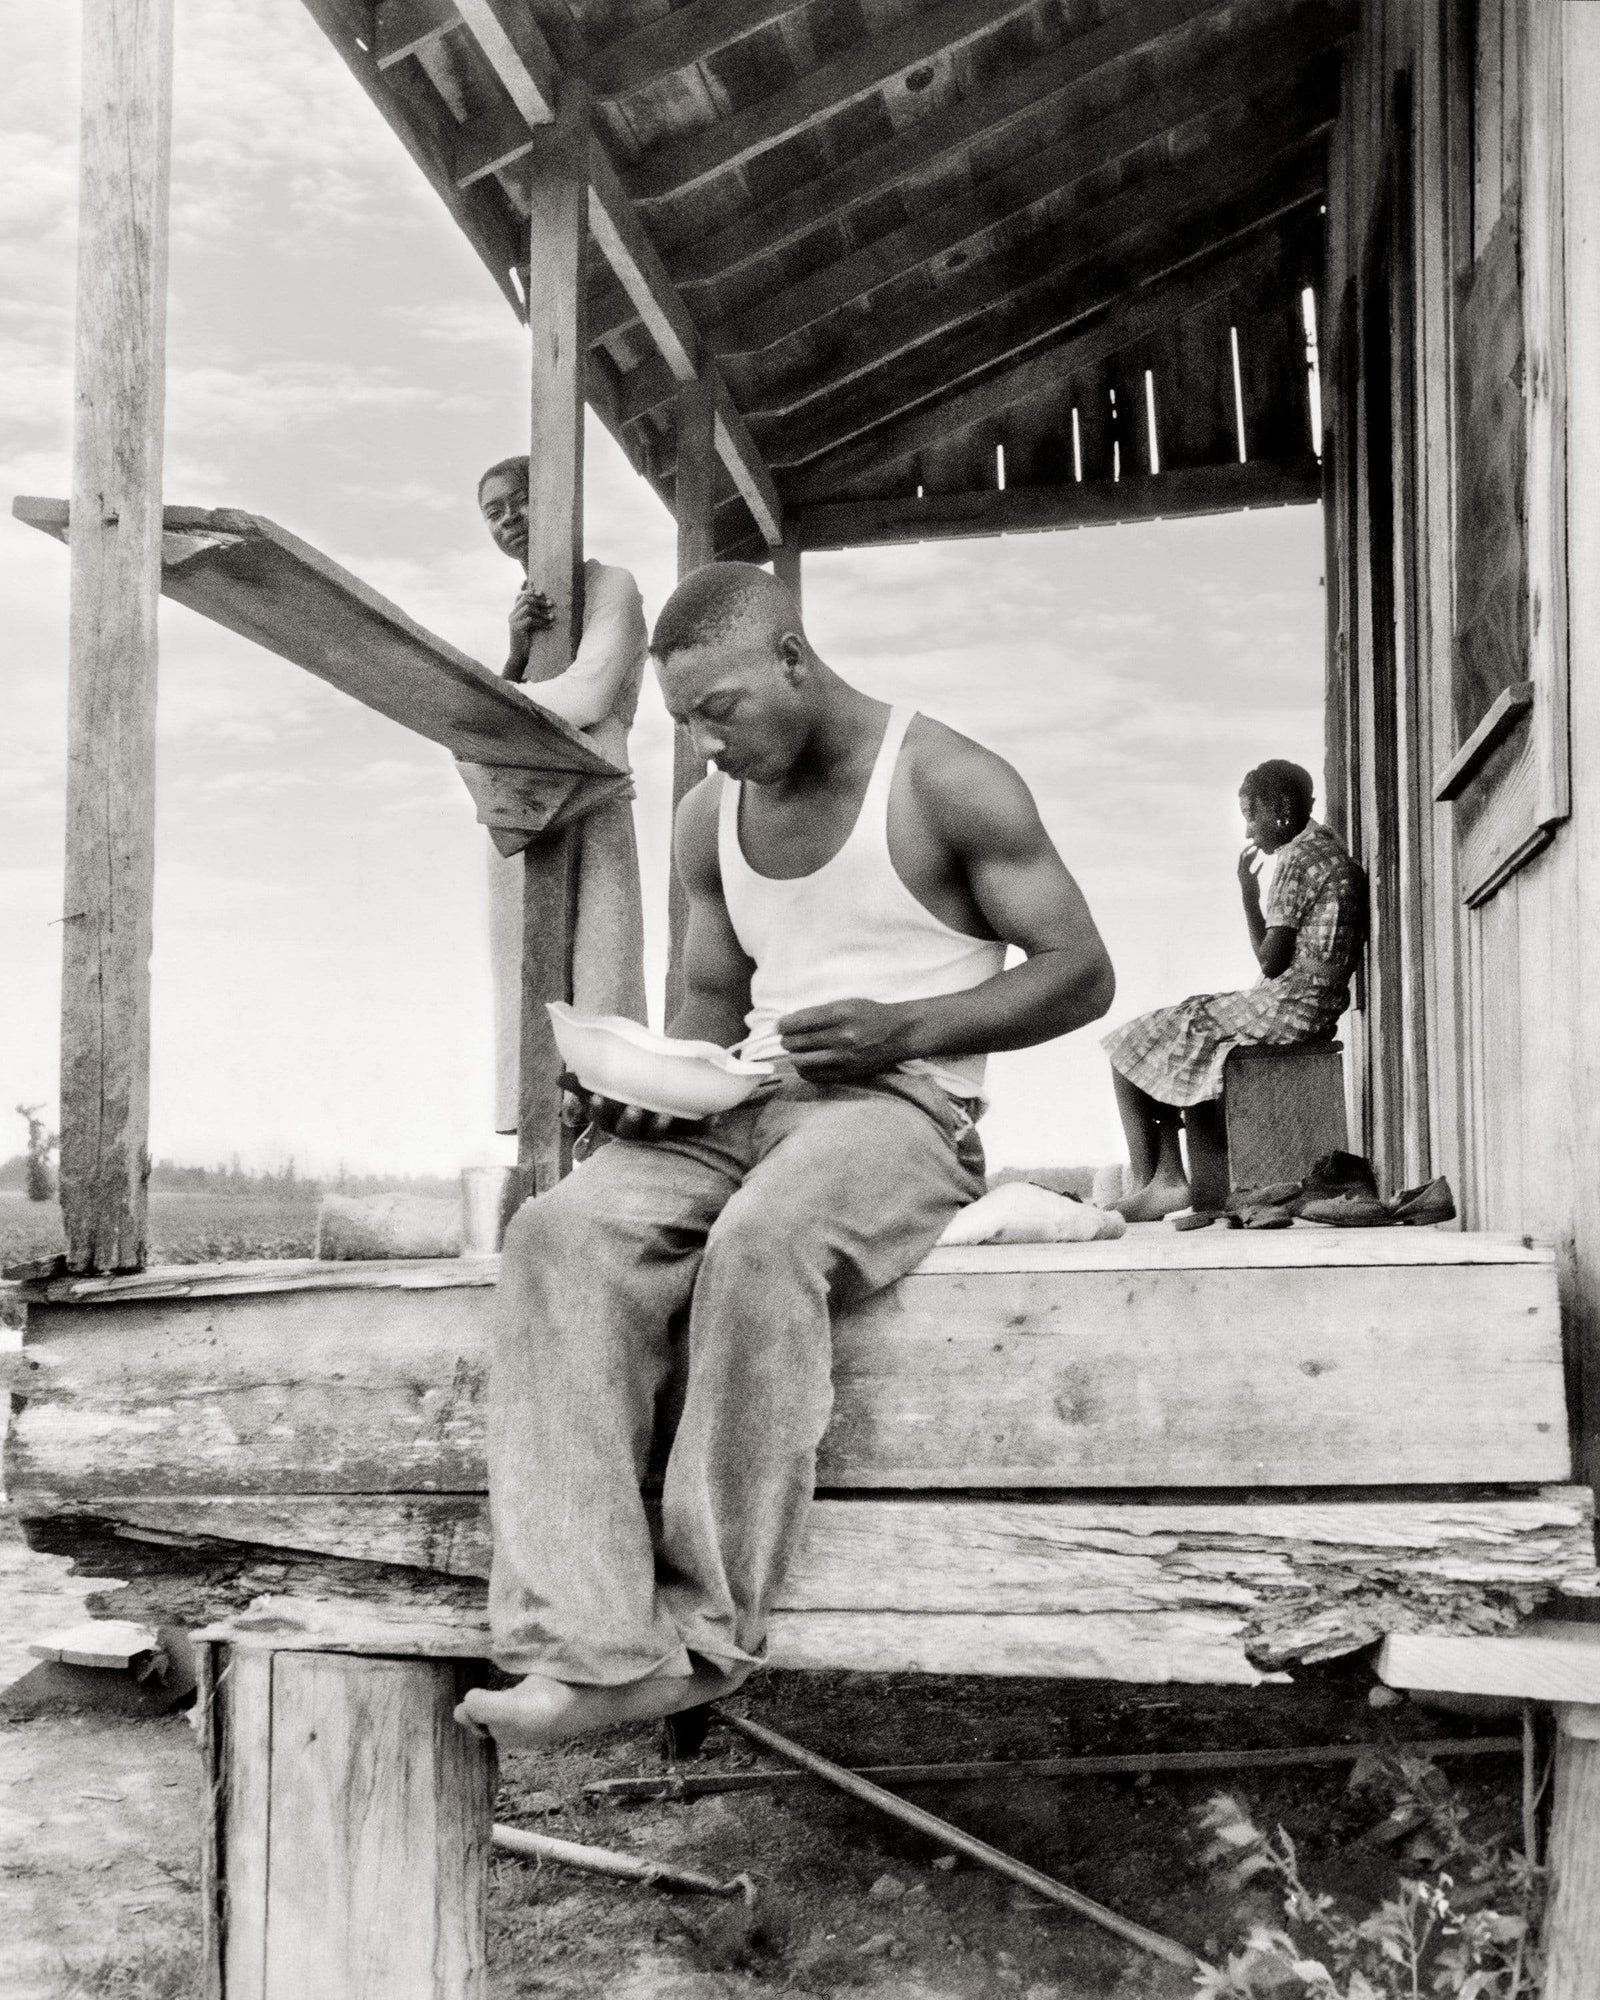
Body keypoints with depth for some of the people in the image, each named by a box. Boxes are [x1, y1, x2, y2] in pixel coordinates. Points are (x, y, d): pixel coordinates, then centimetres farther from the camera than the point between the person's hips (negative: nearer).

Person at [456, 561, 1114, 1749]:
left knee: (761, 1242, -39)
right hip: (744, 1105, 6)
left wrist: (903, 1029, -14)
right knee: (562, 1235, -26)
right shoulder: (711, 818, 17)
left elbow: (1080, 973, -2)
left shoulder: (945, 783, -1)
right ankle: (590, 1647, -34)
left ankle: (703, 1634, -28)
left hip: (901, 1105, -5)